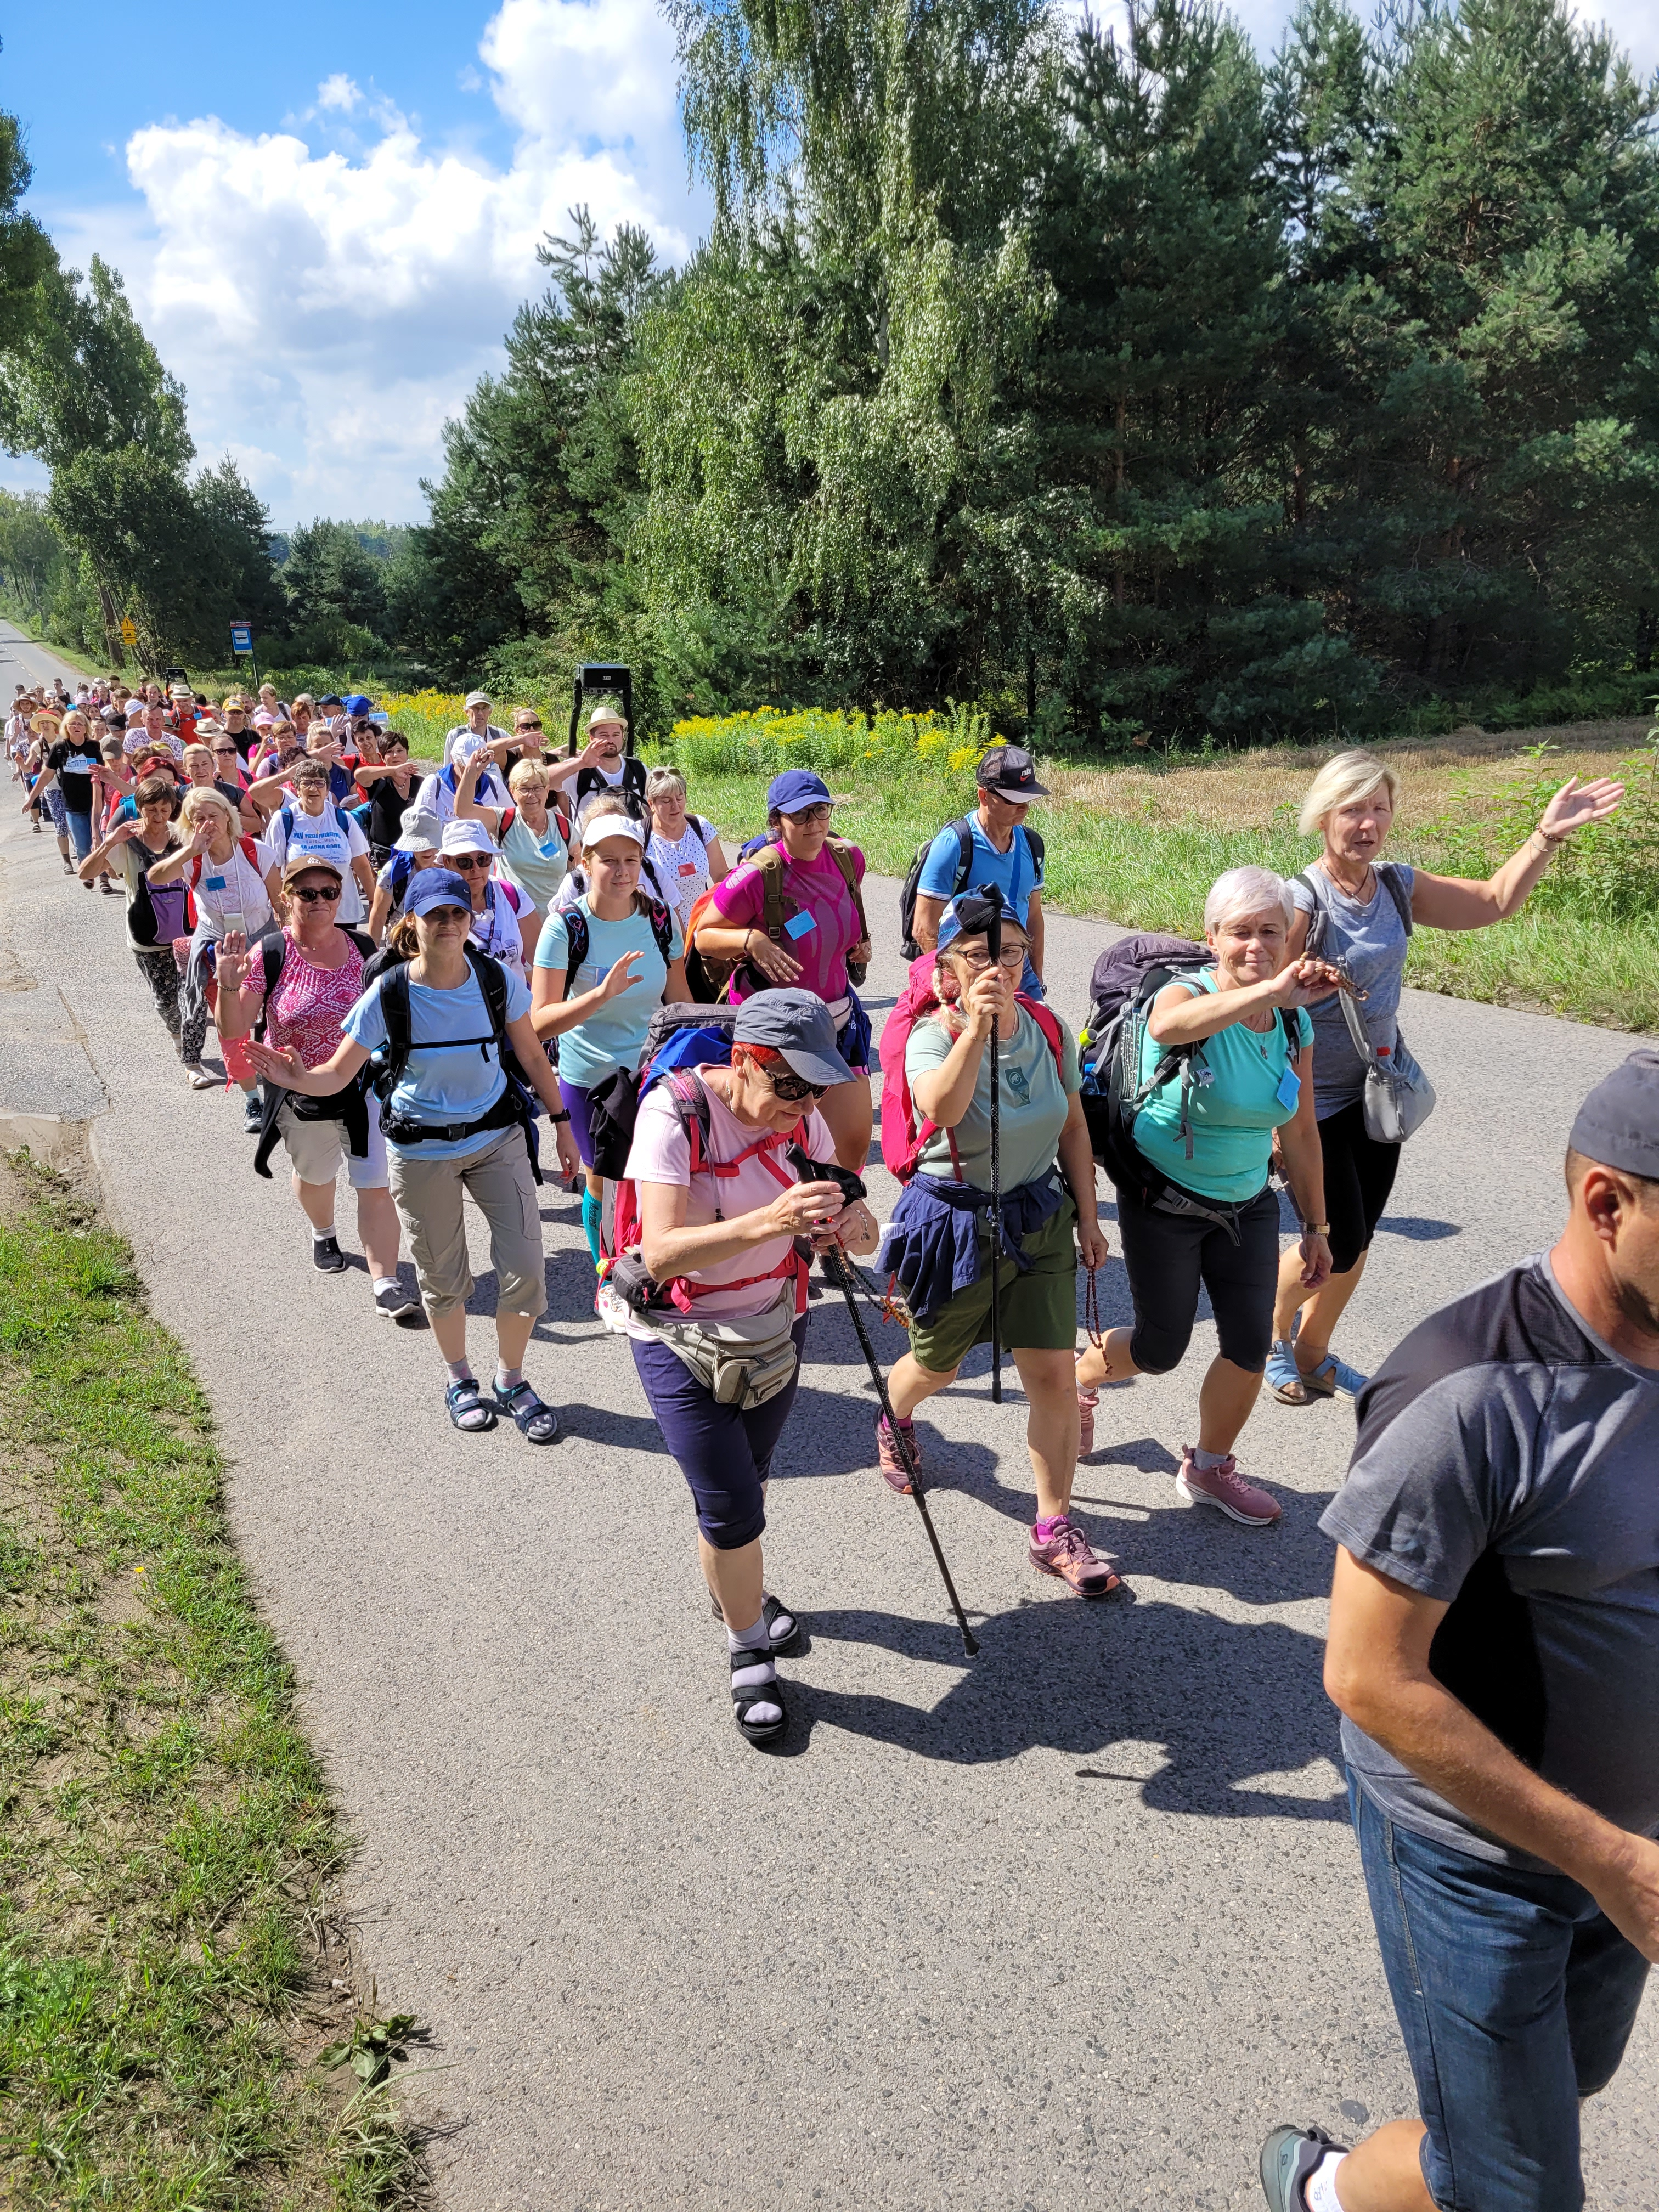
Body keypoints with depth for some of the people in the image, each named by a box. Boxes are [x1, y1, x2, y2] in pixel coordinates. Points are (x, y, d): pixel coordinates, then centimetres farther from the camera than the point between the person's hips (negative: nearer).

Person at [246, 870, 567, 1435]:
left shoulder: (498, 980, -11)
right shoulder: (389, 994, -16)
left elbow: (531, 1059, 2)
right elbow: (337, 1076, -14)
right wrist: (297, 1079, -35)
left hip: (497, 1137, 1)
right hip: (420, 1150, -1)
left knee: (525, 1265, -3)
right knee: (442, 1278, 11)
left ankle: (511, 1382, 21)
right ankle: (460, 1380, 36)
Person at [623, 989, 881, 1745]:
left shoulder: (803, 1118, -10)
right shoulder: (673, 1112, -26)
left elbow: (832, 1223, -4)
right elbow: (661, 1255, -34)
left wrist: (853, 1226, -29)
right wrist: (769, 1220, -47)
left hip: (777, 1327, 5)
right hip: (680, 1337, -5)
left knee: (746, 1477, 20)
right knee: (731, 1506, -4)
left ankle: (734, 1588, 49)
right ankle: (749, 1659, 19)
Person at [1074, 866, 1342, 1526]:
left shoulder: (1294, 1024, -3)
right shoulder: (1190, 995, -20)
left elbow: (1299, 1133, 7)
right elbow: (1168, 1026, -49)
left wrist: (1315, 1227, 11)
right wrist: (1271, 990, -58)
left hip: (1248, 1207, 5)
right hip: (1164, 1204, -5)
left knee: (1250, 1346, 4)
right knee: (1161, 1350, 7)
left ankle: (1209, 1469, 30)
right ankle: (1081, 1378, 42)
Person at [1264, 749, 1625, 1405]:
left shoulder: (1398, 886, 1)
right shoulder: (1303, 902, -20)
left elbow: (1495, 902, 14)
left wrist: (1548, 836, 3)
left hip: (1378, 1093, 6)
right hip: (1314, 1103, -6)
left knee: (1358, 1244, 13)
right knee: (1337, 1246, -3)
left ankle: (1312, 1352, 34)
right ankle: (1272, 1334, 27)